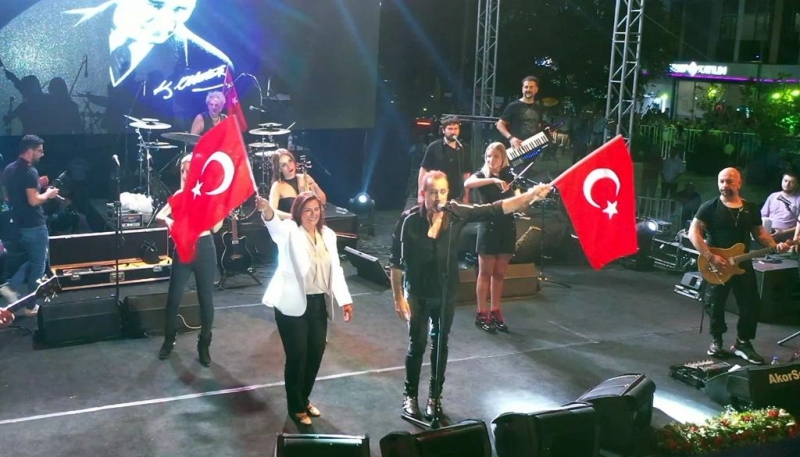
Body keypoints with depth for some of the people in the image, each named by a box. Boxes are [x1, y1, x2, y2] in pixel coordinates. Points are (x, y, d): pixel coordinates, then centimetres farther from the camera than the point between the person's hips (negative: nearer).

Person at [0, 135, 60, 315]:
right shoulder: (30, 171, -19)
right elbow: (33, 201, -25)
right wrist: (48, 194, -6)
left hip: (19, 224, 9)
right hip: (34, 225, -8)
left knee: (33, 260, 24)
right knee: (38, 265, 4)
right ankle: (31, 306, 10)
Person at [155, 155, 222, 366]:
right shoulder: (180, 195, 5)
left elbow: (216, 227, -8)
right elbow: (159, 216, -2)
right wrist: (167, 220, -24)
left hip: (205, 249, -2)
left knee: (206, 299, 4)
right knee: (173, 297, 4)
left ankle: (204, 345, 17)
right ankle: (169, 340, 24)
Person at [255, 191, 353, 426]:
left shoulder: (328, 235, 8)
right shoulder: (290, 231, -8)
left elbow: (335, 269, 11)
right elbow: (274, 224, -32)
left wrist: (345, 300, 4)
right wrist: (266, 209, -55)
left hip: (319, 304, 6)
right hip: (293, 305, -5)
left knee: (316, 353, 11)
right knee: (297, 355, -2)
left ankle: (304, 399, 32)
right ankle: (296, 407, 16)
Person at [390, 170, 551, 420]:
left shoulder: (456, 213, -12)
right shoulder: (409, 220, -19)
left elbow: (495, 209, -14)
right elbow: (396, 262, -13)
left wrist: (530, 196, -24)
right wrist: (398, 297, -12)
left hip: (446, 293, 3)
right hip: (417, 294, -3)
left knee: (441, 344, 14)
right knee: (417, 344, 6)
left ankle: (435, 395, 30)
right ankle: (410, 395, 25)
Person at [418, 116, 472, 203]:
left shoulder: (463, 150, 7)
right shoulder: (434, 148, -4)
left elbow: (466, 174, 9)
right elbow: (424, 170, -3)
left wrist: (466, 197, 4)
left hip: (457, 198, 3)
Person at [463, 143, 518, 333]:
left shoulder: (509, 175, 8)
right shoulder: (481, 175, -5)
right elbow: (467, 184, -27)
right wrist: (493, 180, -36)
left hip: (507, 228, 4)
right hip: (488, 227, -4)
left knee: (499, 274, 10)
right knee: (485, 273, 0)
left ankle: (495, 312, 18)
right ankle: (481, 314, 5)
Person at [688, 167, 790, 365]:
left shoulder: (751, 208, 7)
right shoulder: (710, 207, -6)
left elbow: (759, 233, 15)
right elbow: (693, 233, -12)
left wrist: (775, 246, -5)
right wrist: (710, 257, -20)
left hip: (742, 264, 3)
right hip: (715, 266, -3)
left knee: (751, 305, 2)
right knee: (715, 305, 6)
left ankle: (743, 343, 17)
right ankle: (716, 341, 25)